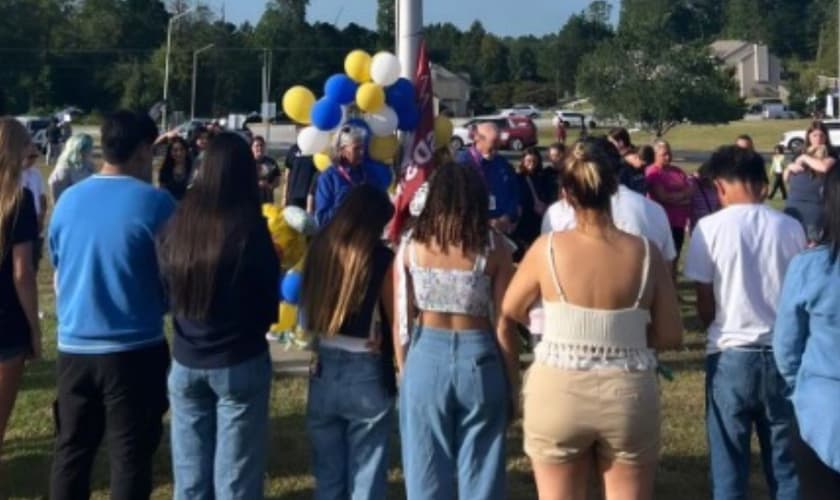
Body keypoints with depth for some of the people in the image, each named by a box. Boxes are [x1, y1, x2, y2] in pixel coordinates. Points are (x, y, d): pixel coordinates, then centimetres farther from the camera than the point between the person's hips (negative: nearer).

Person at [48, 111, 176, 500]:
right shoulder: (155, 202, -11)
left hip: (73, 346, 5)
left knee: (71, 450, 15)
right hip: (135, 348, -5)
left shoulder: (68, 200, 3)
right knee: (130, 455, 4)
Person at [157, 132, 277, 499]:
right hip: (240, 364, -4)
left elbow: (165, 291, 10)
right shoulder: (250, 228, -14)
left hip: (186, 362, 4)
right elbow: (269, 303, -4)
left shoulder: (175, 226, -2)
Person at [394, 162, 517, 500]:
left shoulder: (411, 244, -1)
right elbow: (504, 324, -4)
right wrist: (512, 386, 4)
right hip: (480, 362, -1)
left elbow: (401, 320, 0)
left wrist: (404, 371, 13)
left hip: (426, 358, 1)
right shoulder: (493, 246, -5)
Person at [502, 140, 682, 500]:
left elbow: (509, 312, 7)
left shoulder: (547, 248, -10)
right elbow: (671, 336, -2)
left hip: (558, 392, 0)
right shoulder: (645, 253, -8)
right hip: (629, 395, 1)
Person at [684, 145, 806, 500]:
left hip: (731, 355, -2)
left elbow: (704, 305, -3)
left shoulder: (710, 227, -8)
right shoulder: (791, 228, -1)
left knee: (729, 466, 7)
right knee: (786, 464, 13)